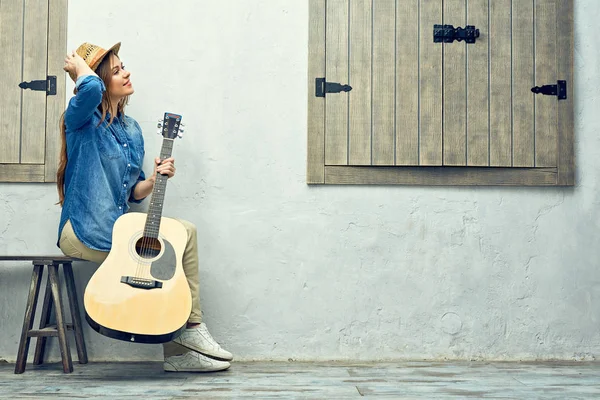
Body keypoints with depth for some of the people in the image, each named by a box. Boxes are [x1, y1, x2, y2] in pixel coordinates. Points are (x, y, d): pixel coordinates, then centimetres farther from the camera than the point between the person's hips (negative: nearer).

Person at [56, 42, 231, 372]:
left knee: (185, 231, -8)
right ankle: (180, 341, -3)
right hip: (83, 231, -7)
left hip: (118, 227, 8)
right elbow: (90, 88, -33)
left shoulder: (131, 130, 14)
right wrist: (78, 65, -11)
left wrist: (154, 179, -5)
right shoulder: (81, 119, -6)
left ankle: (189, 327, -10)